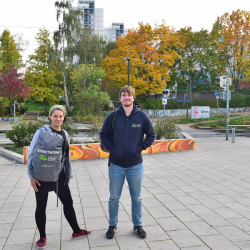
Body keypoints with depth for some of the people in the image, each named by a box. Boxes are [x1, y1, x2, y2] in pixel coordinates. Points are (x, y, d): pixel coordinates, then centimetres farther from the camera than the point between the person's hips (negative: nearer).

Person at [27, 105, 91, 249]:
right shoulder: (42, 132, -8)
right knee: (41, 207, 8)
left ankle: (76, 231, 28)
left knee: (68, 203, 11)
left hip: (60, 176, 5)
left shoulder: (65, 135, 8)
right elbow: (31, 155, -8)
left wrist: (69, 174, 13)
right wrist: (32, 176, -12)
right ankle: (42, 237, 25)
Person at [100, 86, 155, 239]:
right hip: (116, 165, 0)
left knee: (137, 198, 13)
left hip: (136, 165, 0)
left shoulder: (142, 116, -3)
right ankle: (113, 225, 28)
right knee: (114, 198, 11)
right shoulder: (113, 116, -2)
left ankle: (138, 225, 30)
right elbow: (104, 135, 6)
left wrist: (140, 148, -6)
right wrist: (111, 148, -6)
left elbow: (151, 135, 5)